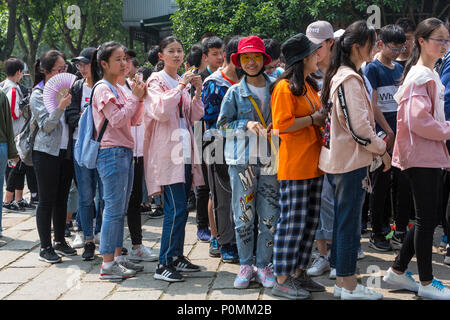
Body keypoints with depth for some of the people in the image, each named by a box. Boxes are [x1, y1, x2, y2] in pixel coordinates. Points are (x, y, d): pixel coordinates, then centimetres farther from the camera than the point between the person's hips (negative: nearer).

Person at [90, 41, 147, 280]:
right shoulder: (103, 89, -9)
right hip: (112, 153, -9)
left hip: (125, 152, 9)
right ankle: (108, 265, -4)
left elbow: (134, 121, 16)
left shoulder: (118, 89, 17)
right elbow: (117, 119, -17)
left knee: (120, 209, 12)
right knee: (114, 209, -8)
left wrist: (140, 99, 4)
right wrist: (135, 98, -12)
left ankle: (117, 257, 18)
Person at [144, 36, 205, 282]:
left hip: (184, 151, 8)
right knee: (176, 208, -13)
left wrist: (197, 92, -1)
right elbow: (160, 111, -20)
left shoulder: (182, 82, 18)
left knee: (180, 207, 10)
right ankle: (164, 264, -9)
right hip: (166, 152, -7)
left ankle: (177, 256, 19)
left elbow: (194, 117, 13)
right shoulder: (156, 81, -3)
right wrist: (181, 87, -18)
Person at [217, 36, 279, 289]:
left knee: (270, 216, 1)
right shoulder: (235, 92, 5)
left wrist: (276, 127, -5)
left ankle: (264, 265, 13)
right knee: (243, 215, 1)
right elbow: (223, 124, 3)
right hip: (242, 160, -1)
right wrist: (247, 125, -12)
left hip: (270, 159, 1)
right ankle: (246, 265, 13)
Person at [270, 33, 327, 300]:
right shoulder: (284, 87, -12)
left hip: (314, 164, 9)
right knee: (292, 222, -6)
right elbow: (282, 124, -20)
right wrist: (313, 119, -13)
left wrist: (322, 117, 10)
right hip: (294, 166, -9)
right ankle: (282, 280, 2)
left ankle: (299, 273, 22)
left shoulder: (309, 86, 17)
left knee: (310, 221, 12)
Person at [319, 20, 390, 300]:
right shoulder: (351, 79, -18)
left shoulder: (338, 75, 13)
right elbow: (359, 126, -21)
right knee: (350, 222, -3)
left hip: (339, 159, 10)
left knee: (342, 221, 14)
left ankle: (342, 281, 22)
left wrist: (375, 146, 17)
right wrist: (381, 150, -8)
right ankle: (349, 286, 4)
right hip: (351, 160, -10)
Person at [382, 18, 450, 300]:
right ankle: (426, 282, 8)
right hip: (421, 156, -10)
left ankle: (398, 271, 22)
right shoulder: (421, 75, -15)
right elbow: (418, 120, -24)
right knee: (427, 218, -2)